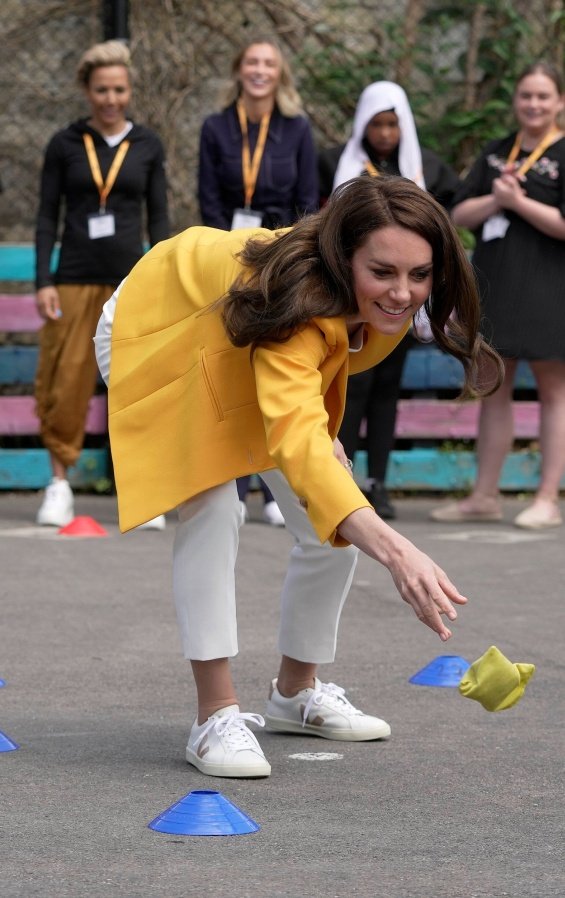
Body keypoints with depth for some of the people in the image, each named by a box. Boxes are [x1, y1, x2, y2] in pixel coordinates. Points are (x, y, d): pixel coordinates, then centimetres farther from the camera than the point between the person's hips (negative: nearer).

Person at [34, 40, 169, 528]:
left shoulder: (148, 145, 6)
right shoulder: (65, 144, 3)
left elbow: (158, 218, 9)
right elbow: (47, 215, 4)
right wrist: (44, 281, -4)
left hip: (131, 279, 1)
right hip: (76, 281, -1)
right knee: (65, 383, -1)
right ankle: (60, 481, 12)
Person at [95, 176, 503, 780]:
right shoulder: (297, 302, -48)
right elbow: (297, 441, -63)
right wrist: (393, 549, -76)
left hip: (263, 357, 7)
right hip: (160, 334, -7)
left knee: (337, 526, 0)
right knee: (211, 507, -27)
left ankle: (296, 692, 21)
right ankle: (216, 717, -22)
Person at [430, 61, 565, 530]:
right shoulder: (496, 152, 13)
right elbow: (460, 214, 7)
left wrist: (518, 202, -15)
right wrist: (495, 200, -10)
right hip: (496, 281, 6)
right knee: (494, 388, 9)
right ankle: (485, 495, 15)